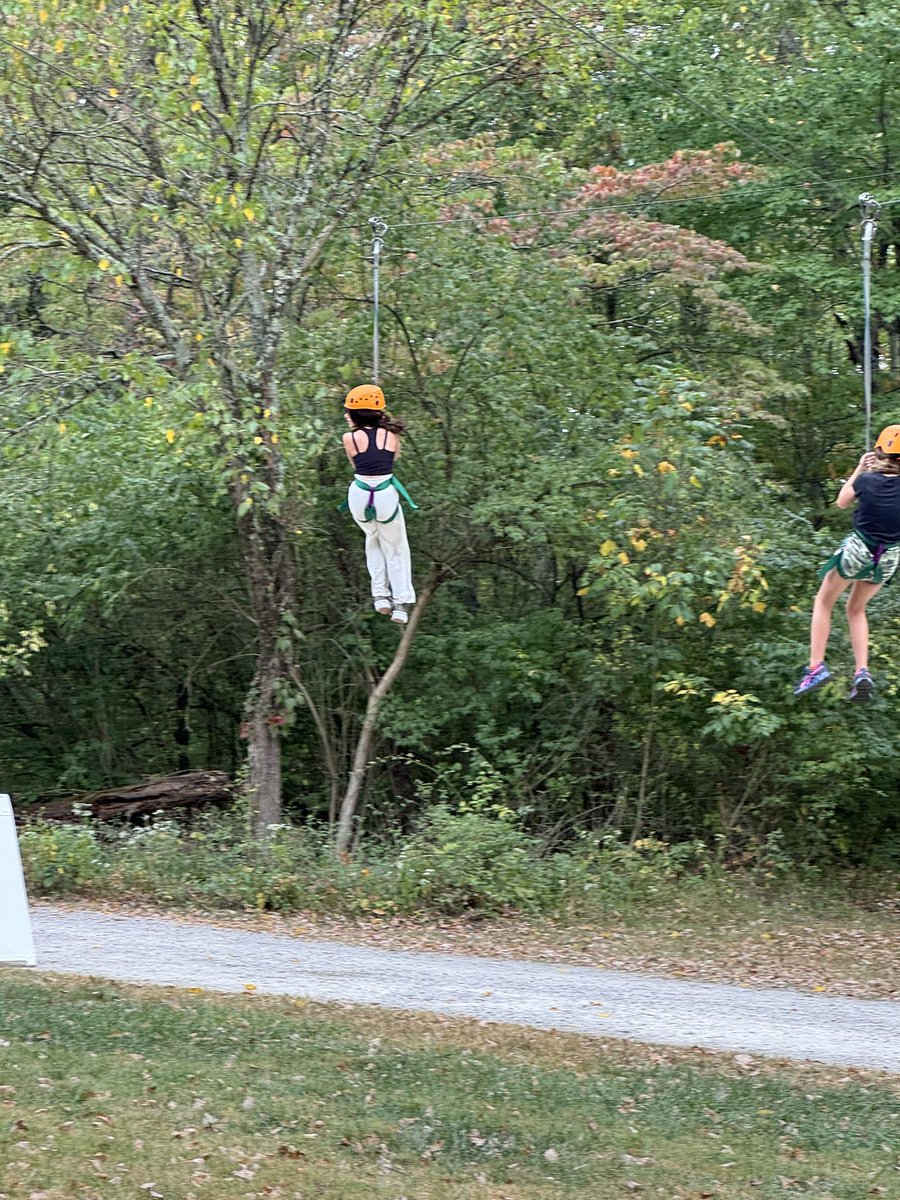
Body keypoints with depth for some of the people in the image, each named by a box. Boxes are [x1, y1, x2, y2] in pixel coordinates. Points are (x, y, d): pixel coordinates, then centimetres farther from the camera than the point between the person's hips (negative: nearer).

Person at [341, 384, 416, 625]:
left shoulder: (350, 438, -5)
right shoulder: (391, 435, 1)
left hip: (360, 494, 0)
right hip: (386, 494, 0)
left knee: (373, 540, 27)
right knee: (395, 548, 17)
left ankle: (381, 595, 19)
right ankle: (401, 603, 10)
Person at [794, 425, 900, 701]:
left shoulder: (867, 480, -15)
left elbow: (842, 502, 4)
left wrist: (859, 469, 11)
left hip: (857, 551, -3)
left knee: (823, 602, 18)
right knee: (856, 609, 25)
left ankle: (816, 666, 7)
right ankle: (862, 672, 11)